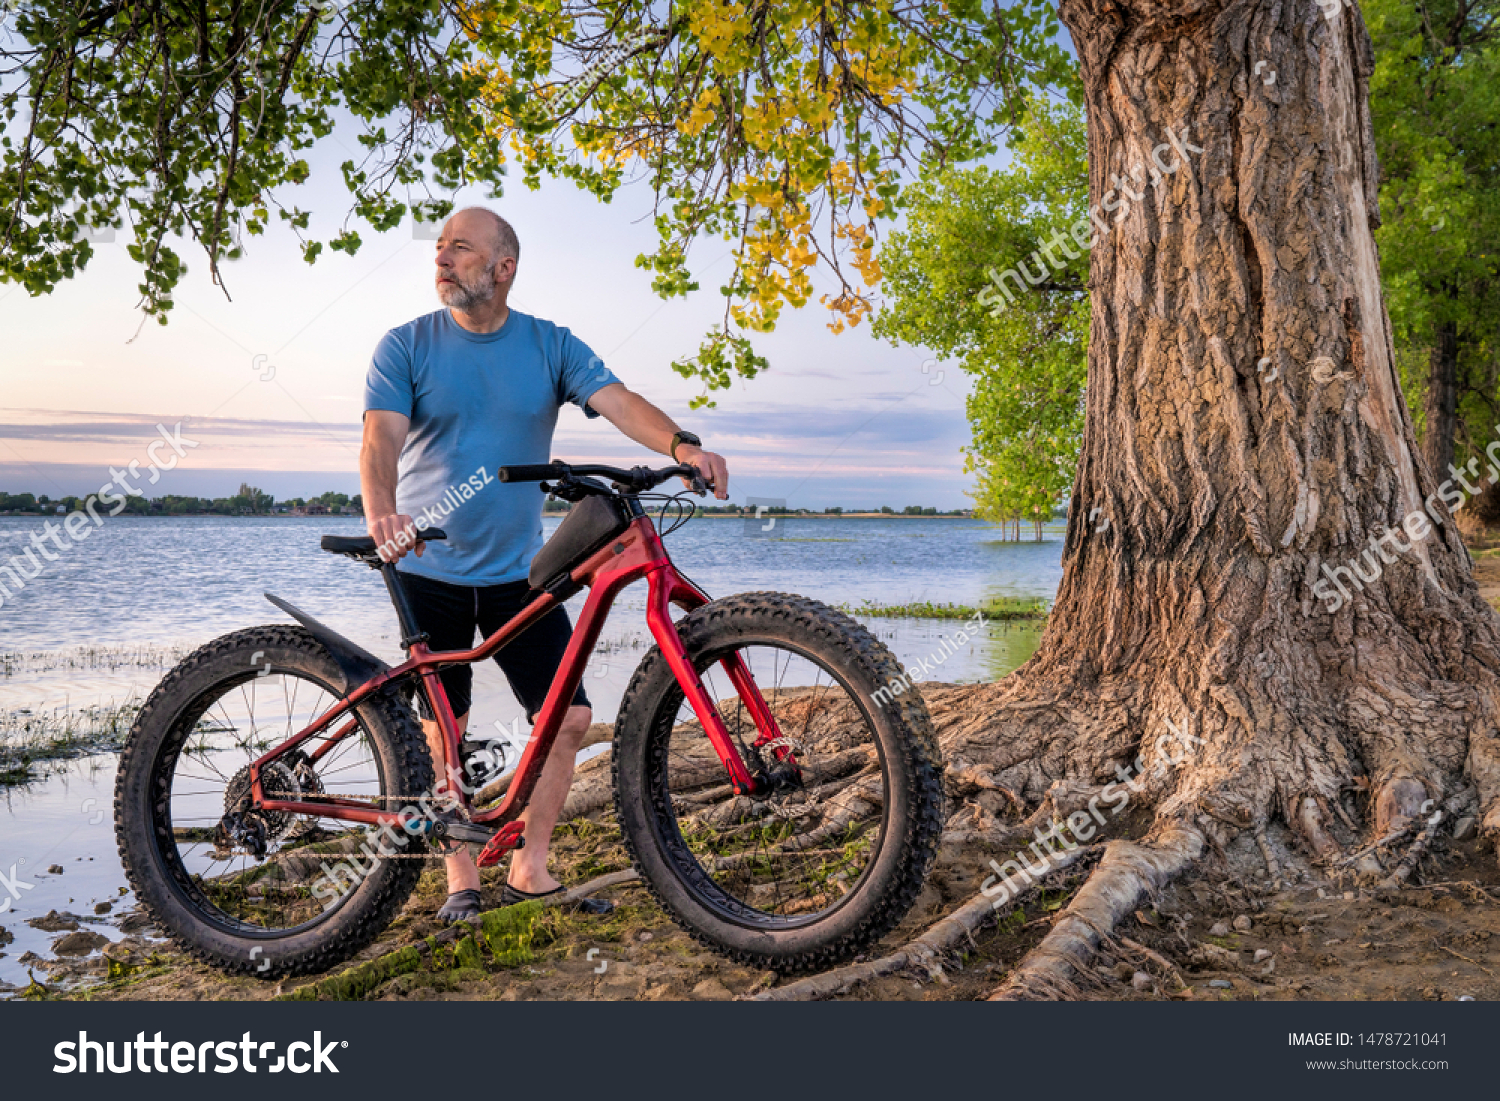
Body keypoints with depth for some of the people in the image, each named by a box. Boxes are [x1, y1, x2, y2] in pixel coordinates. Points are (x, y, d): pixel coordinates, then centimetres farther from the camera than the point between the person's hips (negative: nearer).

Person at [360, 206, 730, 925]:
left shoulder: (550, 346, 1)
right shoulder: (406, 346, -4)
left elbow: (618, 401, -13)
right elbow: (381, 438, -17)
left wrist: (683, 446, -33)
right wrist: (380, 513, -38)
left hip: (518, 572, 2)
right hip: (430, 573, -2)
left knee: (570, 717, -1)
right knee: (441, 732, 2)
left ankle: (529, 870, 16)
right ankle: (461, 881, 17)